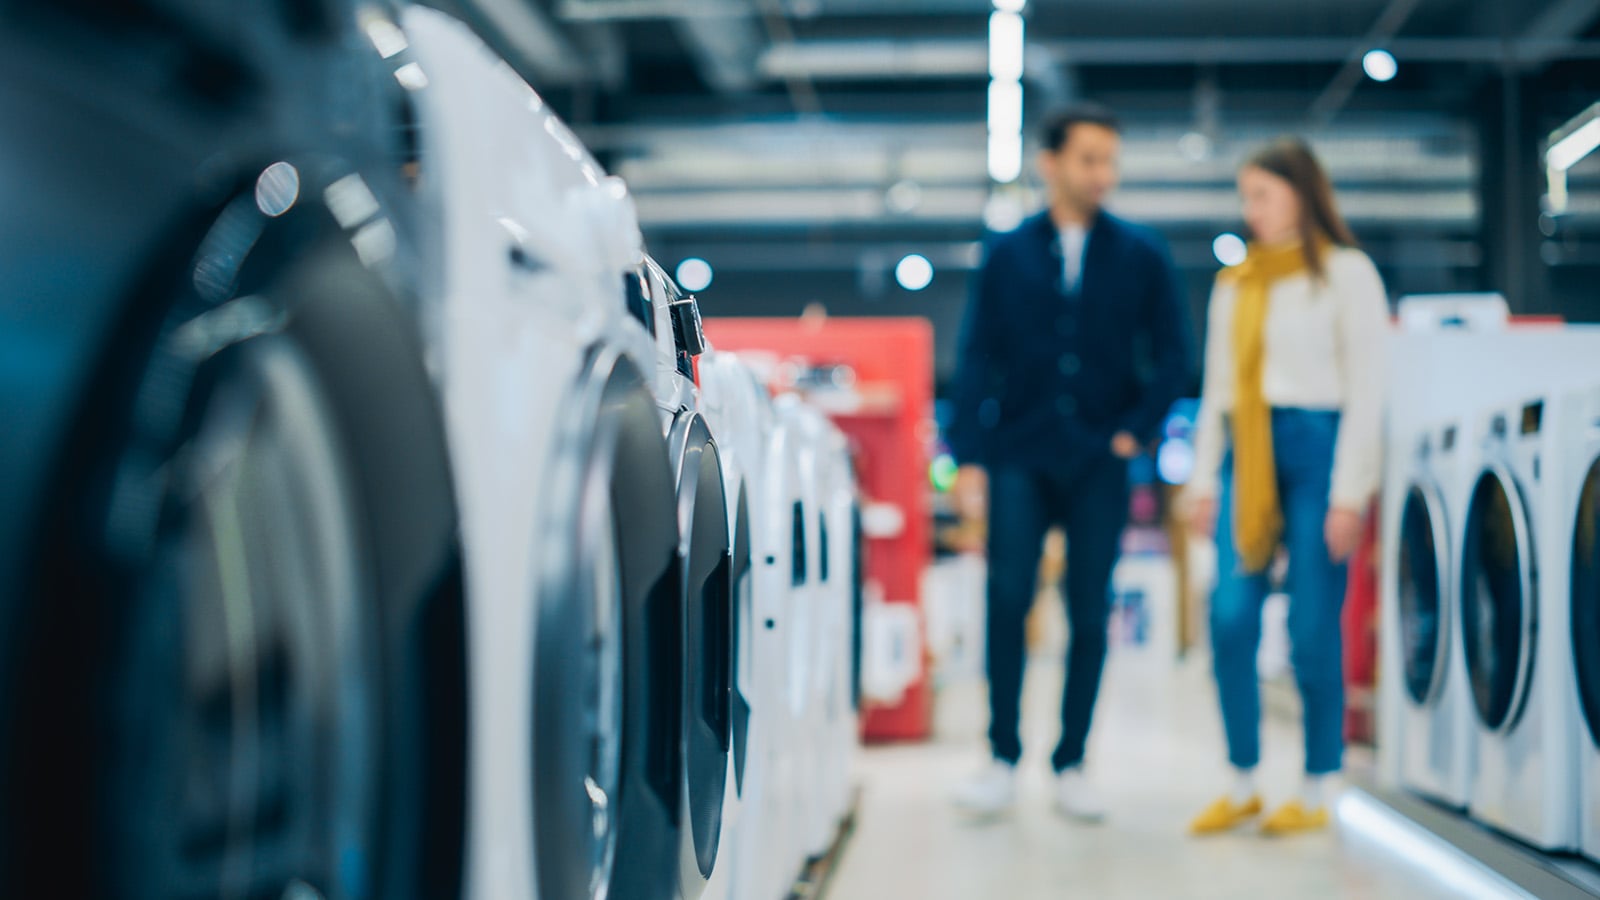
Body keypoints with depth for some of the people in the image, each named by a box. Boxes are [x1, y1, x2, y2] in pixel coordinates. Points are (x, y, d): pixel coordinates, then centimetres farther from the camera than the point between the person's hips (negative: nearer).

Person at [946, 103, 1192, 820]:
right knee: (1008, 596, -10)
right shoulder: (1007, 255, 6)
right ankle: (1003, 758, 1)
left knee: (1090, 612, 2)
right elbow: (977, 358, 3)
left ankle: (1071, 766, 12)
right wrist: (968, 454, -5)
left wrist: (1139, 430, -3)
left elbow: (1173, 353, 8)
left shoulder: (1141, 255, 6)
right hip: (1020, 452, 0)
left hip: (1099, 459, 1)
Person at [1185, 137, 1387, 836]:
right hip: (1246, 456, 5)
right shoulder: (1233, 284, 16)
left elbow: (1366, 391, -4)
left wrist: (1349, 493, -10)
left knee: (1313, 629, -3)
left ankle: (1316, 793, 10)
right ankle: (1243, 786, 9)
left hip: (1314, 446, -5)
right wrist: (1205, 478, 10)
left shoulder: (1345, 273, 1)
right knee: (1231, 617, -3)